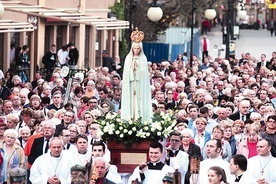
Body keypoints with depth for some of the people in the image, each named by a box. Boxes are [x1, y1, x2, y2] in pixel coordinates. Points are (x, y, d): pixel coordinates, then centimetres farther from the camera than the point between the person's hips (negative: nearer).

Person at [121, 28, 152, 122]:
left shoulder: (143, 58, 4)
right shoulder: (128, 58, 7)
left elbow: (144, 71, 0)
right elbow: (126, 71, 3)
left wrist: (137, 68, -12)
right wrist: (132, 68, -13)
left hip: (140, 83, -1)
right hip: (130, 82, 1)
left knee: (139, 98, -5)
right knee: (130, 97, -4)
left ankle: (139, 114, -5)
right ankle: (131, 115, -4)